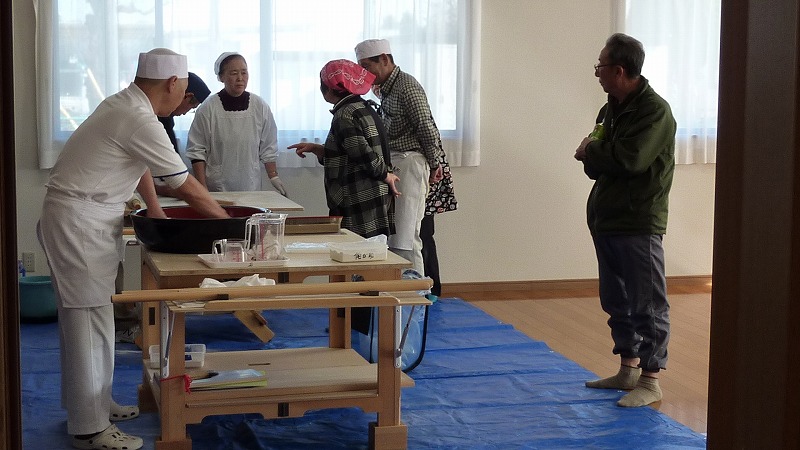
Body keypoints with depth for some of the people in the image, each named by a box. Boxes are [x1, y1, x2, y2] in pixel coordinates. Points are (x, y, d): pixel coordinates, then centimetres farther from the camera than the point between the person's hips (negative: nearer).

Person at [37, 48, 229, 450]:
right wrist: (227, 220, -3)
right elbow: (188, 188, -16)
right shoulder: (140, 122, -22)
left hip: (85, 220, 10)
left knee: (87, 315, 18)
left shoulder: (123, 105, 8)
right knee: (89, 319, -5)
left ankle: (94, 402, 31)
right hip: (79, 224, -10)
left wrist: (154, 209, 15)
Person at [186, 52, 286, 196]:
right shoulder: (208, 109, -5)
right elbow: (197, 151, -3)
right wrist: (202, 188, -8)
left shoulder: (260, 107, 3)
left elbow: (268, 148, 10)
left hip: (251, 187, 2)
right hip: (216, 188, -2)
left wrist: (274, 177, 5)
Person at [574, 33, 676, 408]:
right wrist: (593, 157, -9)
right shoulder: (610, 109, 13)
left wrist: (590, 152, -9)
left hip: (639, 224, -9)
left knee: (647, 305, -2)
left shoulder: (654, 110, -13)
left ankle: (650, 381, 4)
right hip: (606, 219, 9)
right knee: (616, 301, 16)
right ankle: (629, 370, 27)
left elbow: (629, 159, -26)